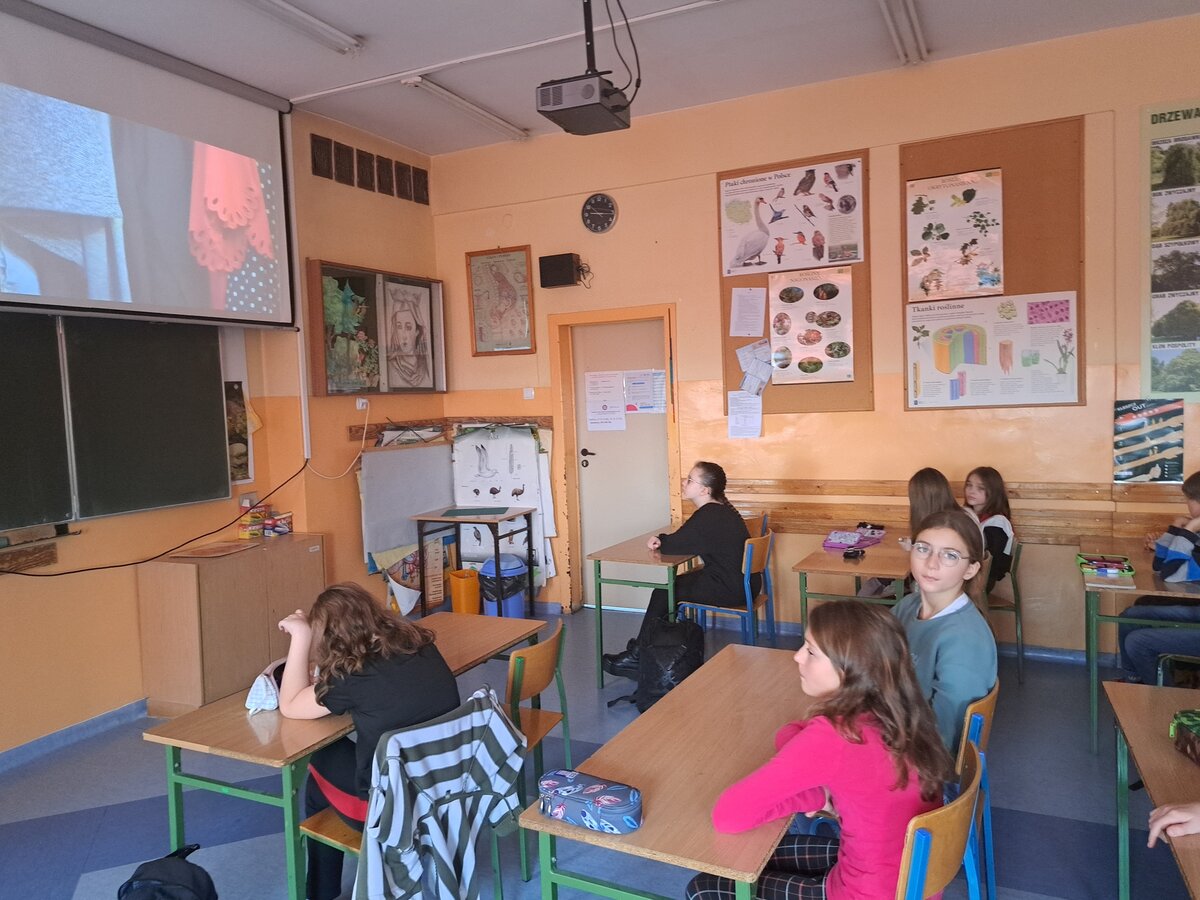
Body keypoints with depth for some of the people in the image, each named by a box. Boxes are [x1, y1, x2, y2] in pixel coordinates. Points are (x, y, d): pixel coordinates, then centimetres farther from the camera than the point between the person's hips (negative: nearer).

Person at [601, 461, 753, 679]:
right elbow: (685, 541, 12)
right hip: (741, 581, 10)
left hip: (731, 588, -10)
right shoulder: (719, 509, 9)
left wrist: (660, 541, 4)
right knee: (668, 588, 12)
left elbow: (674, 545, -19)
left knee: (664, 593, -1)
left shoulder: (709, 516, -23)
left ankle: (637, 657, 10)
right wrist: (662, 540, -6)